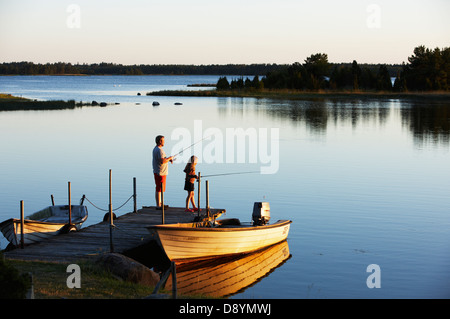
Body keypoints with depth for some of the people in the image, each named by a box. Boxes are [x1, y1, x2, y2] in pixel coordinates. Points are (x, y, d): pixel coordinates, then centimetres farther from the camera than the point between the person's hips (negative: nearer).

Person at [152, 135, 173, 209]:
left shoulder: (155, 149, 13)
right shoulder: (159, 150, -20)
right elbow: (162, 161, -28)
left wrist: (168, 159, 7)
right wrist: (169, 158, -13)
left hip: (157, 171, 11)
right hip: (160, 172, -11)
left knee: (158, 188, 17)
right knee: (159, 189, -6)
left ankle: (159, 203, 26)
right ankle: (158, 206, -4)